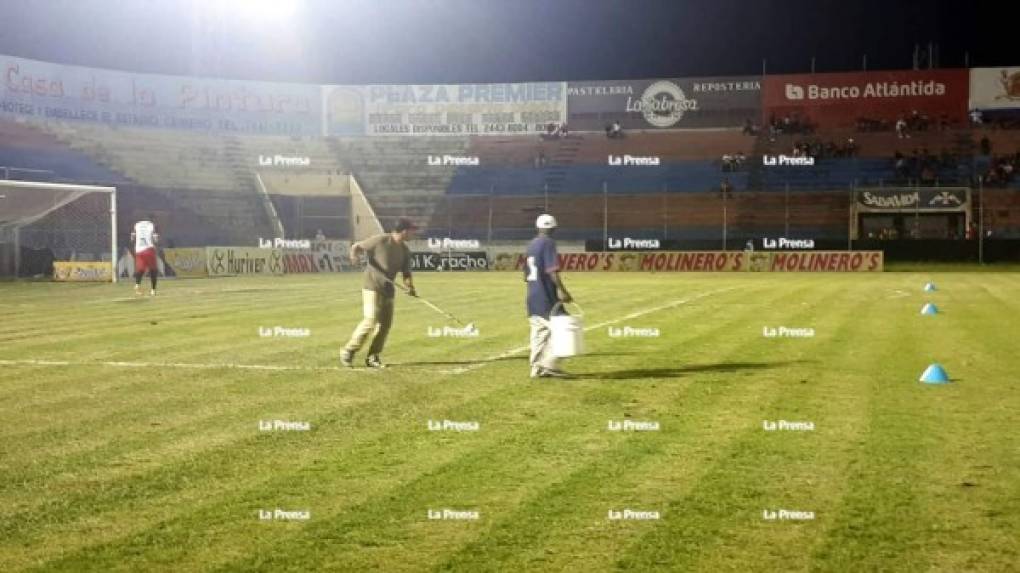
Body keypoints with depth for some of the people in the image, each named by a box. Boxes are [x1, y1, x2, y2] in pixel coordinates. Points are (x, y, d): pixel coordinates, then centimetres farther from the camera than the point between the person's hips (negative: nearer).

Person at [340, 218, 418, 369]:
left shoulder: (405, 251, 8)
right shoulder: (380, 240, -11)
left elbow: (406, 272, 10)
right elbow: (357, 246, -3)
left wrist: (409, 286, -10)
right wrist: (354, 253, -25)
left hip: (388, 290, 7)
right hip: (372, 287, -7)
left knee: (385, 323, 3)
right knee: (371, 320, -16)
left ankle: (372, 357, 15)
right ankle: (348, 351, -2)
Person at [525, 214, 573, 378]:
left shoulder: (531, 244, 16)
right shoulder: (548, 243, -8)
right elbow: (552, 270, -19)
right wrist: (561, 290, -23)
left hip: (533, 295, 8)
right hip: (547, 296, -8)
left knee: (538, 332, 10)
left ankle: (536, 367, 9)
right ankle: (549, 365, -11)